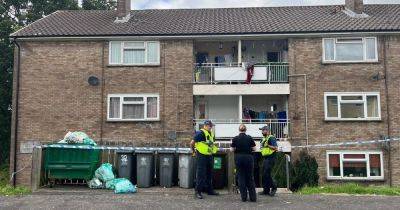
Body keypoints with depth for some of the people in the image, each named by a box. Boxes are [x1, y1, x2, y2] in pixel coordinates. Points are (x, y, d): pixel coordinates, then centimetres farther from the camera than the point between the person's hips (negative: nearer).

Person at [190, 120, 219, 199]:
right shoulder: (200, 133, -15)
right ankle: (198, 191, 1)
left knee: (209, 173, 16)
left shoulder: (211, 134, 12)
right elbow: (192, 143, -15)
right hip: (201, 156, -9)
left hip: (209, 156, 9)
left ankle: (209, 189, 28)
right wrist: (193, 150, -2)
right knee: (201, 174, -6)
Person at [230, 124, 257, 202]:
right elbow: (254, 149, -1)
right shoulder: (249, 138, -4)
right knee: (250, 178, 9)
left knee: (241, 177, 7)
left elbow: (232, 150, -1)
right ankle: (253, 197, 10)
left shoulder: (235, 138, -4)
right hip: (248, 158, 0)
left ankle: (244, 197, 7)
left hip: (239, 158, 0)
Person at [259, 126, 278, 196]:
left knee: (266, 174, -11)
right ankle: (266, 190, 15)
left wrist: (268, 145, -22)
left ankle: (273, 187, 4)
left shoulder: (271, 138, -12)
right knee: (264, 175, 9)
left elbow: (276, 148, -20)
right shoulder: (264, 139, 17)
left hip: (270, 158, -10)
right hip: (265, 158, 10)